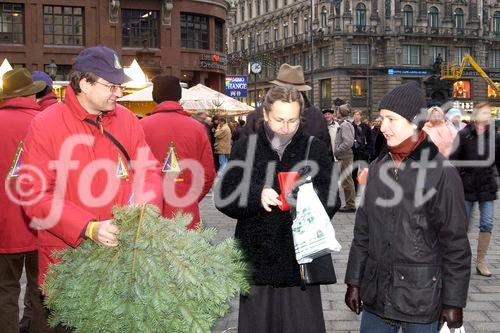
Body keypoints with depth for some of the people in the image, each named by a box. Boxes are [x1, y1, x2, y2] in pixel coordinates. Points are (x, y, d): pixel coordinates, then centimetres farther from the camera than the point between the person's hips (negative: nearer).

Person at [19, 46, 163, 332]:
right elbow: (37, 194, -14)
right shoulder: (46, 125, -10)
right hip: (66, 265, -3)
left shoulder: (127, 119, 3)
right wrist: (89, 228, -25)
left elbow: (150, 170, 7)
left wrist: (146, 205, -15)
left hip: (123, 252, 4)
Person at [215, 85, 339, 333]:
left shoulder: (316, 149, 4)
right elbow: (223, 198, -1)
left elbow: (331, 202, -1)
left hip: (301, 265, 0)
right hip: (257, 263, 1)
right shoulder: (245, 148, 5)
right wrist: (257, 195, -20)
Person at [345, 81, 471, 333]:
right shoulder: (378, 168, 5)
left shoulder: (441, 172, -10)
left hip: (421, 296, -4)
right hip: (376, 293, 4)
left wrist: (454, 302, -8)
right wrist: (353, 281, 9)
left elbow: (455, 243, -9)